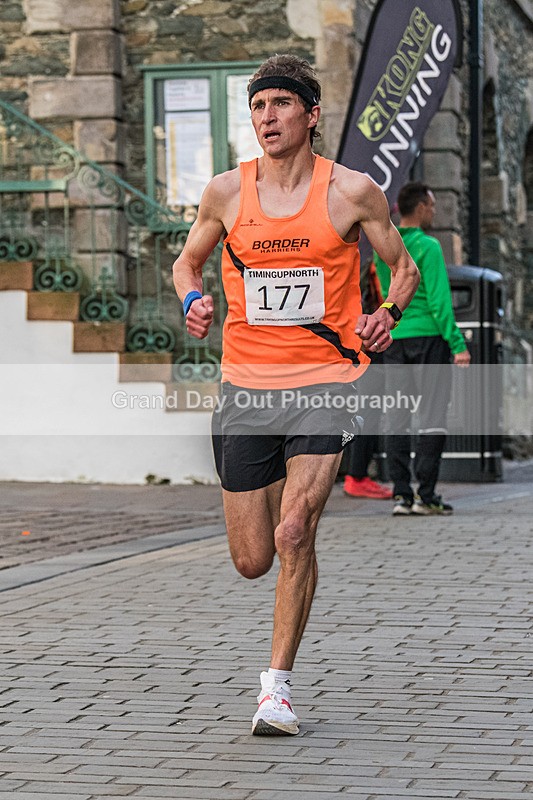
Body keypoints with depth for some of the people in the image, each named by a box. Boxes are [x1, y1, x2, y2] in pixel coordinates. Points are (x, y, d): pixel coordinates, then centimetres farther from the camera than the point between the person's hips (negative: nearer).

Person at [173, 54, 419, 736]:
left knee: (293, 536, -18)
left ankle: (277, 685, -3)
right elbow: (188, 260, 18)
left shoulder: (352, 191, -2)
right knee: (252, 561, 5)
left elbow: (405, 269, 10)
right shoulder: (227, 191, 2)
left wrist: (385, 314, -10)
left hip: (324, 381, -2)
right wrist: (193, 301, -4)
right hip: (245, 386, 3)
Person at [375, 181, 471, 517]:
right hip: (428, 336, -6)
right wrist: (458, 344, -14)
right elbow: (439, 300, -14)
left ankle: (402, 494, 4)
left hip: (395, 339, 6)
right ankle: (425, 495, -6)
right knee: (433, 418, -3)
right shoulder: (427, 246, -10)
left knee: (399, 418, 7)